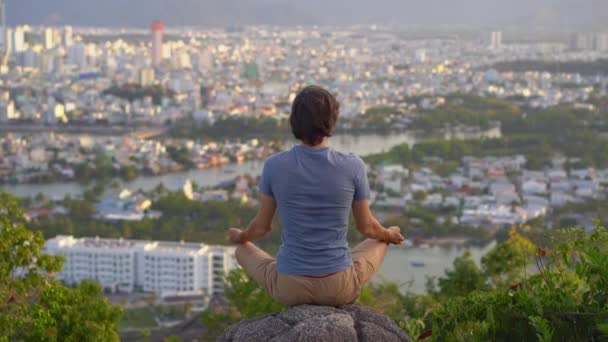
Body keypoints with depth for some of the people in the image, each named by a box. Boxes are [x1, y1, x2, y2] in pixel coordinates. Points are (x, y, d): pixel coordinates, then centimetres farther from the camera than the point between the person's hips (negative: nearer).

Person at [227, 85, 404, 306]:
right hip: (338, 285, 0)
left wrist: (240, 237, 27)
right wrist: (389, 234, 27)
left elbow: (262, 226, 2)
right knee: (380, 242, 33)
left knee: (243, 251, 34)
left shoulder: (274, 166, -11)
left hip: (289, 285, 0)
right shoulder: (353, 166, -12)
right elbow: (366, 226, 2)